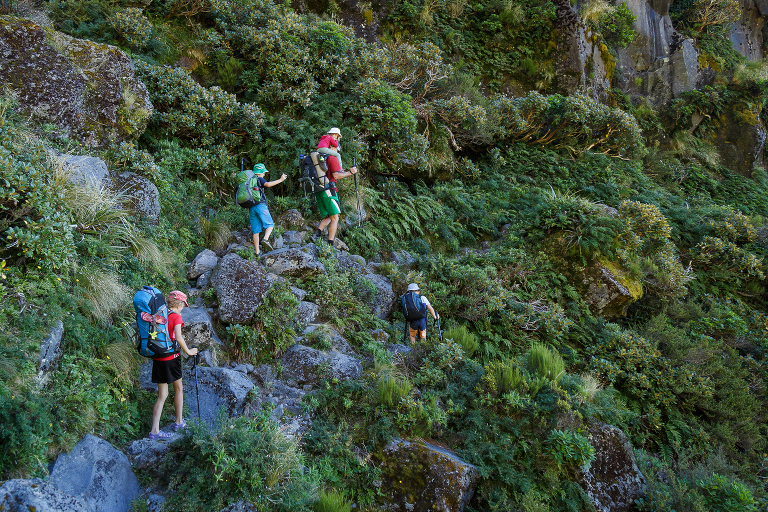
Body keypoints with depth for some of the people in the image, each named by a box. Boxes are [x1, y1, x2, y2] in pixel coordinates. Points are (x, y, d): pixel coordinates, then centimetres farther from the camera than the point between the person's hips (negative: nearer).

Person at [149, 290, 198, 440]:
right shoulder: (176, 316, -9)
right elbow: (178, 337, -22)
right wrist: (188, 351, -10)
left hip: (158, 359, 5)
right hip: (171, 358, -5)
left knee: (162, 395, 8)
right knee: (178, 389, 18)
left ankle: (154, 430, -1)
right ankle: (179, 422, 27)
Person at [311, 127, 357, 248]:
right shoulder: (333, 157, -7)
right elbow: (336, 175, -16)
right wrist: (350, 172, -8)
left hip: (318, 191, 8)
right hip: (328, 190, -8)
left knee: (327, 217, 15)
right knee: (335, 218, -1)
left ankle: (318, 232, -10)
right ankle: (330, 243, -7)